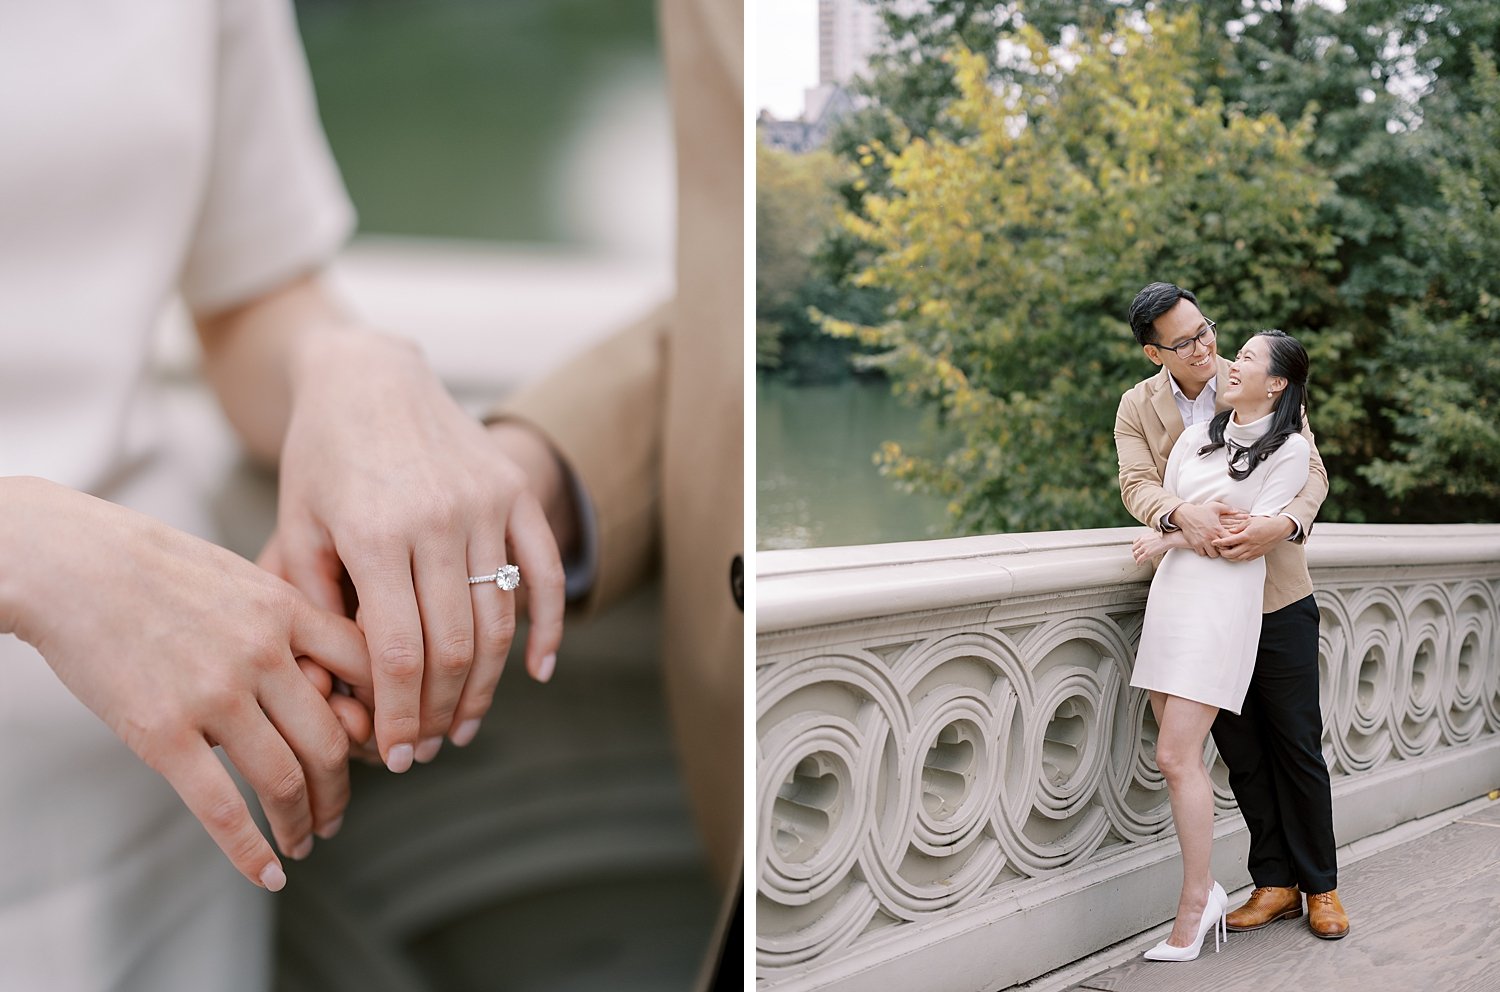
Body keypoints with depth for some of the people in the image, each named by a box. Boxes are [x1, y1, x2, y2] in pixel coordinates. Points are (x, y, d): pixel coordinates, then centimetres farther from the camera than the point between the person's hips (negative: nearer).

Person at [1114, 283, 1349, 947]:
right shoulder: (1137, 407, 1)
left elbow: (1311, 470, -8)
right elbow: (1136, 483, -11)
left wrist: (1283, 524, -30)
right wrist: (1180, 513, -35)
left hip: (1279, 598, -1)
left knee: (1298, 744, 6)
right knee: (1242, 753, 10)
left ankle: (1320, 885, 22)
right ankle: (1275, 884, 23)